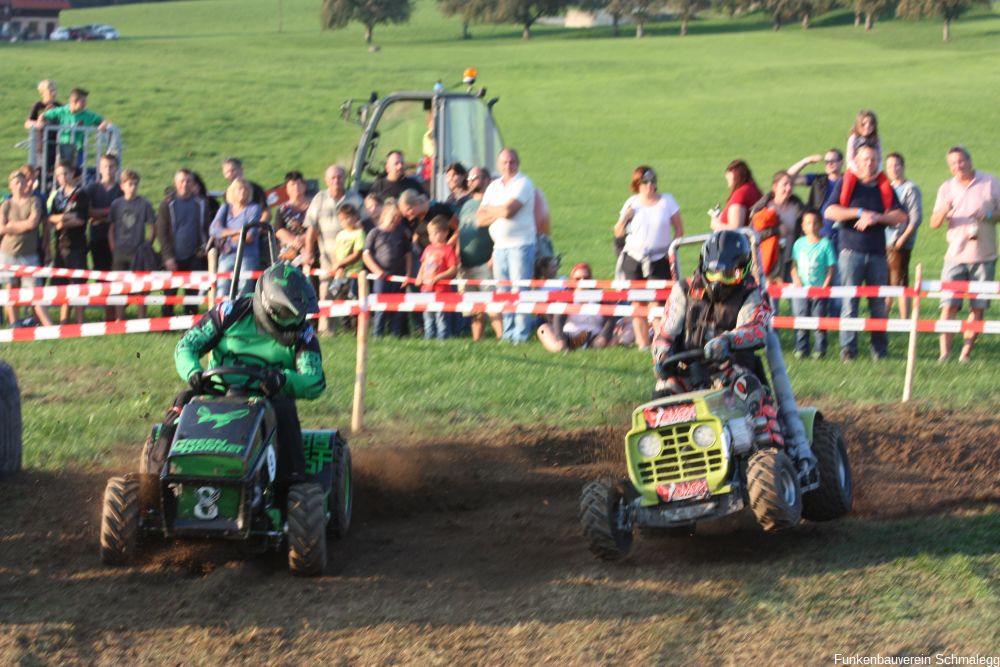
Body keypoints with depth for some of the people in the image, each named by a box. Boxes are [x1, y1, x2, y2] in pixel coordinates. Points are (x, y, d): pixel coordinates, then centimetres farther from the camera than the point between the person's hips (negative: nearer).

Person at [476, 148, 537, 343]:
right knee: (503, 293, 6)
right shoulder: (493, 187, 16)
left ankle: (521, 334, -10)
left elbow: (509, 210, -17)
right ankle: (508, 333, 11)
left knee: (520, 292, -10)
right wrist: (500, 212, -6)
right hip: (500, 246, 6)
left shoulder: (523, 184, -4)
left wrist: (489, 210, 1)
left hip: (520, 244, -6)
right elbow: (480, 219, 9)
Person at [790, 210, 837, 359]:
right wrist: (797, 282, -5)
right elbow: (794, 267, 11)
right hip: (801, 290, 2)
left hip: (819, 290, -2)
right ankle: (801, 349, 8)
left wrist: (824, 287, -11)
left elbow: (830, 269, -3)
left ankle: (820, 350, 5)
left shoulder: (825, 244, -2)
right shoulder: (799, 243, 8)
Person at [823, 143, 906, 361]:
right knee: (849, 301, -6)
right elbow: (830, 211, -5)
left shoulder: (885, 187, 14)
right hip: (851, 251, -2)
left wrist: (876, 217, -9)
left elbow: (901, 216, 6)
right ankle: (848, 349, -4)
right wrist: (860, 212, -10)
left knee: (879, 304, 3)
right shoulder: (845, 183, 7)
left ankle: (880, 349, 10)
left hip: (877, 252, 2)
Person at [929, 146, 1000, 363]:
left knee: (978, 307, 1)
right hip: (956, 255, 0)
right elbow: (934, 223, 2)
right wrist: (944, 211, -20)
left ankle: (966, 353, 7)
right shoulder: (947, 188, 7)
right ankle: (944, 353, -10)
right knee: (949, 305, -10)